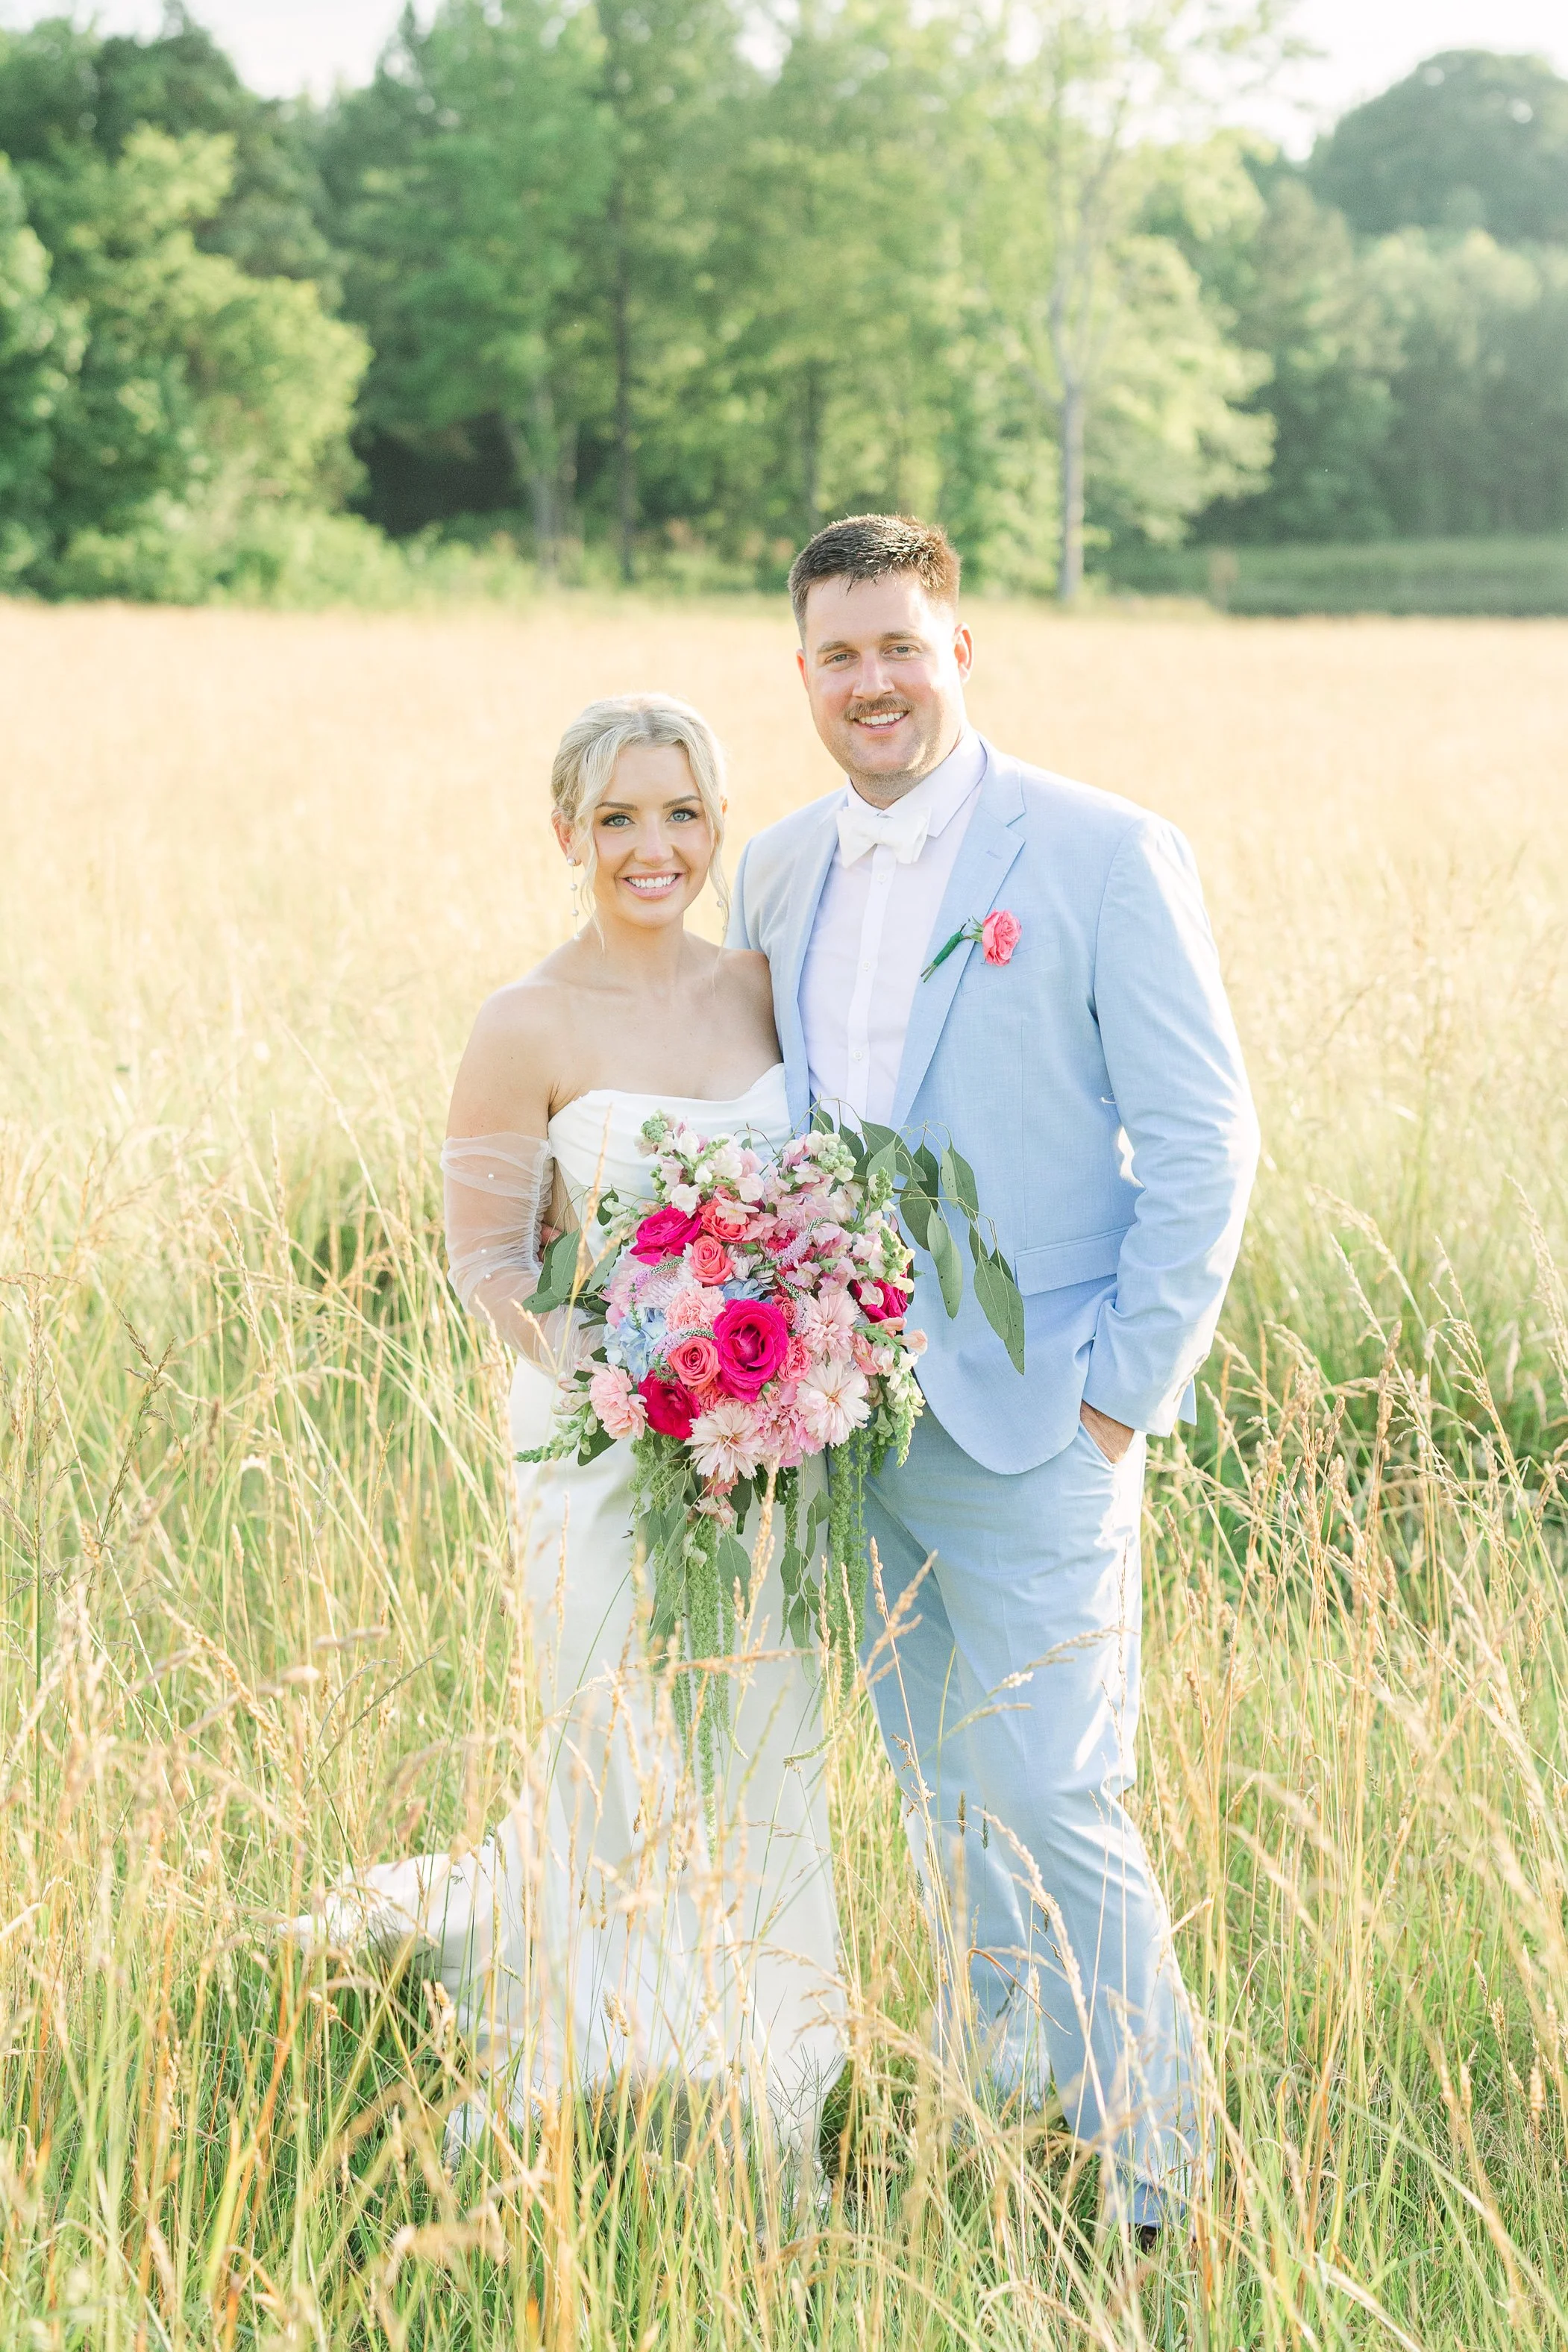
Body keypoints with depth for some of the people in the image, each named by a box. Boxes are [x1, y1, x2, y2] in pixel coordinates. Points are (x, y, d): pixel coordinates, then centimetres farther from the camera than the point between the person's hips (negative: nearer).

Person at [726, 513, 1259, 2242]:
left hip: (1031, 1420, -6)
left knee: (1053, 1804, -5)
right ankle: (999, 2096, 29)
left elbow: (1205, 1145, -8)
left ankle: (1145, 2182, 8)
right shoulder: (777, 872, 8)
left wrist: (1123, 1390, -11)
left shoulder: (1105, 857, -9)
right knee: (937, 1796, 14)